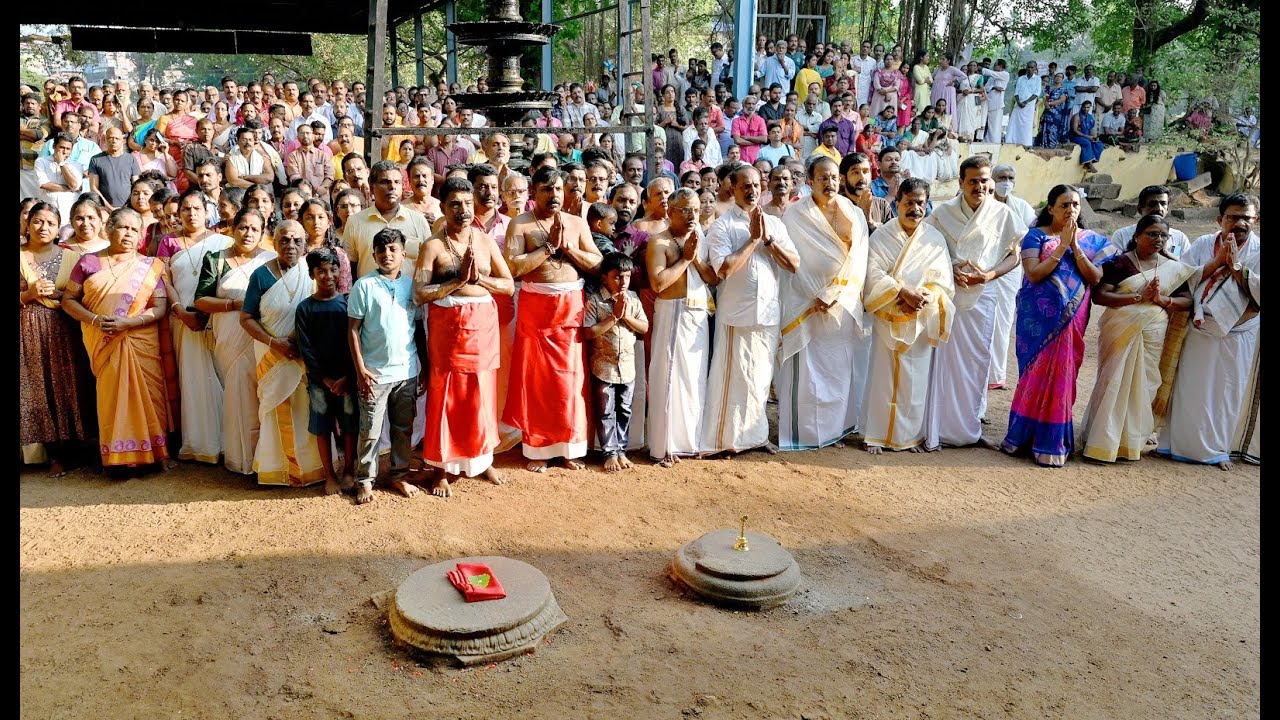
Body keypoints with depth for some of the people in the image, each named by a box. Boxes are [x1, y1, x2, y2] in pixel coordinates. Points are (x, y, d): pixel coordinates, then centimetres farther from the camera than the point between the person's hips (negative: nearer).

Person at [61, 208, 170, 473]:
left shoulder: (150, 266, 7)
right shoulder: (89, 262, 8)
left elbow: (159, 308, -1)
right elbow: (68, 300, 6)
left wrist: (126, 323, -15)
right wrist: (94, 320, -11)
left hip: (140, 341, 0)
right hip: (102, 344, 1)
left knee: (144, 395, -5)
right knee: (111, 394, 0)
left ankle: (147, 452, 4)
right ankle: (118, 455, 6)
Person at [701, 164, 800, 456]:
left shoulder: (775, 224, 10)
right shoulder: (722, 225, -4)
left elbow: (794, 264, 1)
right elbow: (724, 269, -18)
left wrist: (767, 238, -8)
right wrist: (753, 239, -12)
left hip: (769, 314, 4)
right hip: (737, 315, -4)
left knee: (761, 378, 13)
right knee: (735, 377, 0)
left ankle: (755, 433, 26)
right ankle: (729, 436, 10)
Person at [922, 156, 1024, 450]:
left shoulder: (1003, 214, 2)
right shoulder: (943, 212, 0)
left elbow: (1014, 255, 6)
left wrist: (990, 274, -11)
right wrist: (950, 270, -13)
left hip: (982, 296, 1)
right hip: (947, 294, -1)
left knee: (977, 362, 6)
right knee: (943, 359, -2)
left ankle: (970, 427, 18)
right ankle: (936, 429, 6)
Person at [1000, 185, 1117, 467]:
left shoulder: (1090, 239, 8)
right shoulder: (1036, 236, -1)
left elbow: (1095, 278, -3)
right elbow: (1033, 274, -13)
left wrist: (1075, 247, -12)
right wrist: (1062, 246, -16)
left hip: (1071, 318, 2)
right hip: (1039, 317, -2)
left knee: (1060, 373, 3)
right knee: (1038, 372, 2)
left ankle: (1050, 440, 13)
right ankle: (1027, 434, 16)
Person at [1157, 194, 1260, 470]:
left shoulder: (1258, 251, -3)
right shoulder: (1202, 245, 1)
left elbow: (1259, 293, -15)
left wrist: (1236, 265, -19)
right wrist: (1218, 261, -14)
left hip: (1238, 337, -1)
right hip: (1200, 333, 1)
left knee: (1229, 394, 7)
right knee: (1191, 390, 5)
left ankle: (1218, 448, 21)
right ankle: (1184, 443, 18)